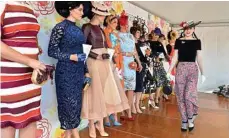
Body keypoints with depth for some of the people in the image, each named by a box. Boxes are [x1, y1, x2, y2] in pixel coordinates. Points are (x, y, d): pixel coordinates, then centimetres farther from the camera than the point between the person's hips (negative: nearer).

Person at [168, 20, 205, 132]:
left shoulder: (197, 41, 8)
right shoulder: (178, 41, 6)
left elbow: (199, 58, 10)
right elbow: (175, 58, 5)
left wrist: (202, 73, 8)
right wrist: (169, 71, -1)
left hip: (192, 69, 0)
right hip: (180, 69, 1)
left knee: (189, 95, -11)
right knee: (181, 96, 2)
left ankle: (190, 119, 14)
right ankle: (184, 120, 17)